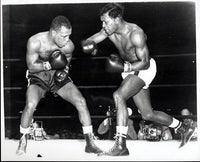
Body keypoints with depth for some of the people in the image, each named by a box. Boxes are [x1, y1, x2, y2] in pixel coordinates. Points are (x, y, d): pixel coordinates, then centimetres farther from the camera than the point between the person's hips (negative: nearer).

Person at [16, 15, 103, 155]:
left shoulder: (69, 46, -14)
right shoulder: (35, 42, -22)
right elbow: (31, 66, -14)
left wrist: (64, 70, -15)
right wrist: (50, 65, -29)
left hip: (59, 76, 2)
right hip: (38, 76, -2)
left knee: (81, 101, -16)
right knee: (31, 105, -29)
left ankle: (90, 143, -5)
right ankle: (22, 143, -4)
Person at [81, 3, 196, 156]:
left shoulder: (136, 34, -28)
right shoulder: (109, 31, -8)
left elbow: (144, 63, -23)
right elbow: (87, 42, -2)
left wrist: (125, 68, -37)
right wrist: (89, 45, -26)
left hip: (145, 69, -8)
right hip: (130, 69, 8)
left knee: (118, 96, -29)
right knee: (148, 115, 12)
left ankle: (121, 145, -28)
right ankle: (184, 128, 32)